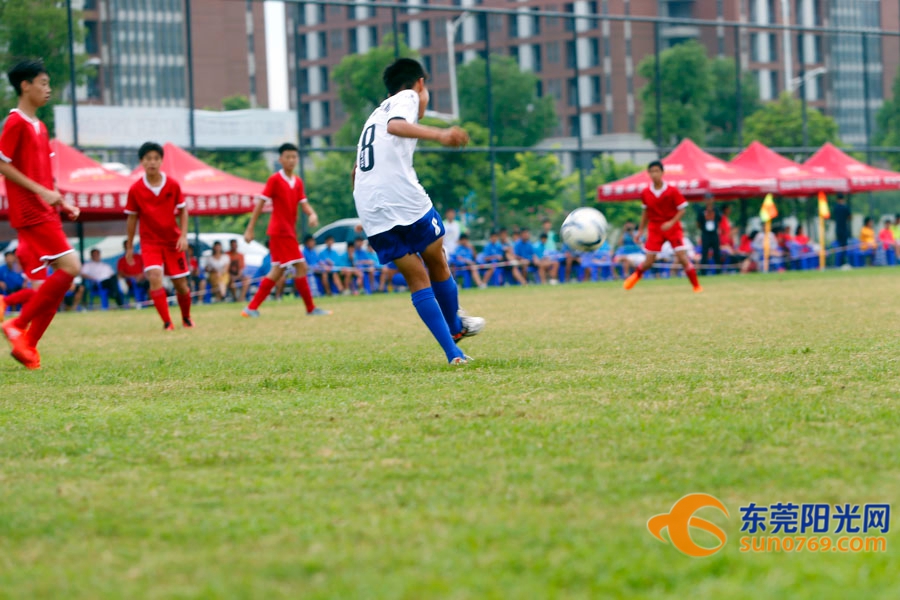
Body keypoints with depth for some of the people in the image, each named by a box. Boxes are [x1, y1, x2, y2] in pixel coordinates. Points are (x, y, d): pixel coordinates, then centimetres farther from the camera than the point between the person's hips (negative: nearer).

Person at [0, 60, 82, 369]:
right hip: (30, 213, -9)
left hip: (45, 213, 9)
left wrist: (61, 202, 15)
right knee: (70, 267, -16)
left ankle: (28, 346, 6)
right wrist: (41, 191, -19)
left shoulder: (39, 126, 18)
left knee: (59, 278, 4)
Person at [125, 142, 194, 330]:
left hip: (173, 241, 1)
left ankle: (186, 318, 32)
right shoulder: (135, 189, -8)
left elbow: (182, 210, 5)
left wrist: (183, 236, -6)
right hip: (150, 242, -1)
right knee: (155, 277, -23)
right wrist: (129, 247, 7)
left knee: (181, 284, 6)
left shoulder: (173, 185, -6)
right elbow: (132, 218, 3)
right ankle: (167, 323, -19)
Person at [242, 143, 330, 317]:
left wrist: (312, 214, -17)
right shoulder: (275, 179, -9)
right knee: (301, 267, -8)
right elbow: (260, 204, -9)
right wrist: (250, 229, -12)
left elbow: (303, 203, 6)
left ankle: (252, 308, 11)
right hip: (281, 231, -8)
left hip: (289, 232, 8)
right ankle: (311, 308, -1)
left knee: (278, 271, 9)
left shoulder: (298, 181, 11)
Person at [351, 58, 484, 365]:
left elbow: (356, 171, 34)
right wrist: (439, 135, -32)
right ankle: (454, 326, 33)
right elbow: (396, 126, -19)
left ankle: (452, 351, 3)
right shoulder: (408, 97, 6)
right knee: (437, 263, 16)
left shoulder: (375, 115, 29)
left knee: (416, 278, 8)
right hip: (405, 199, -7)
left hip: (370, 210, 7)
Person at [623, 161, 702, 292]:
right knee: (649, 261, 2)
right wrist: (641, 230, 13)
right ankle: (636, 275, 35)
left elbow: (681, 210, -7)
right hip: (655, 229, 2)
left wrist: (671, 223, -22)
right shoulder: (645, 193, -1)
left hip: (672, 227, -2)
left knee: (682, 257, -14)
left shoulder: (672, 191, -11)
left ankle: (696, 286, -3)